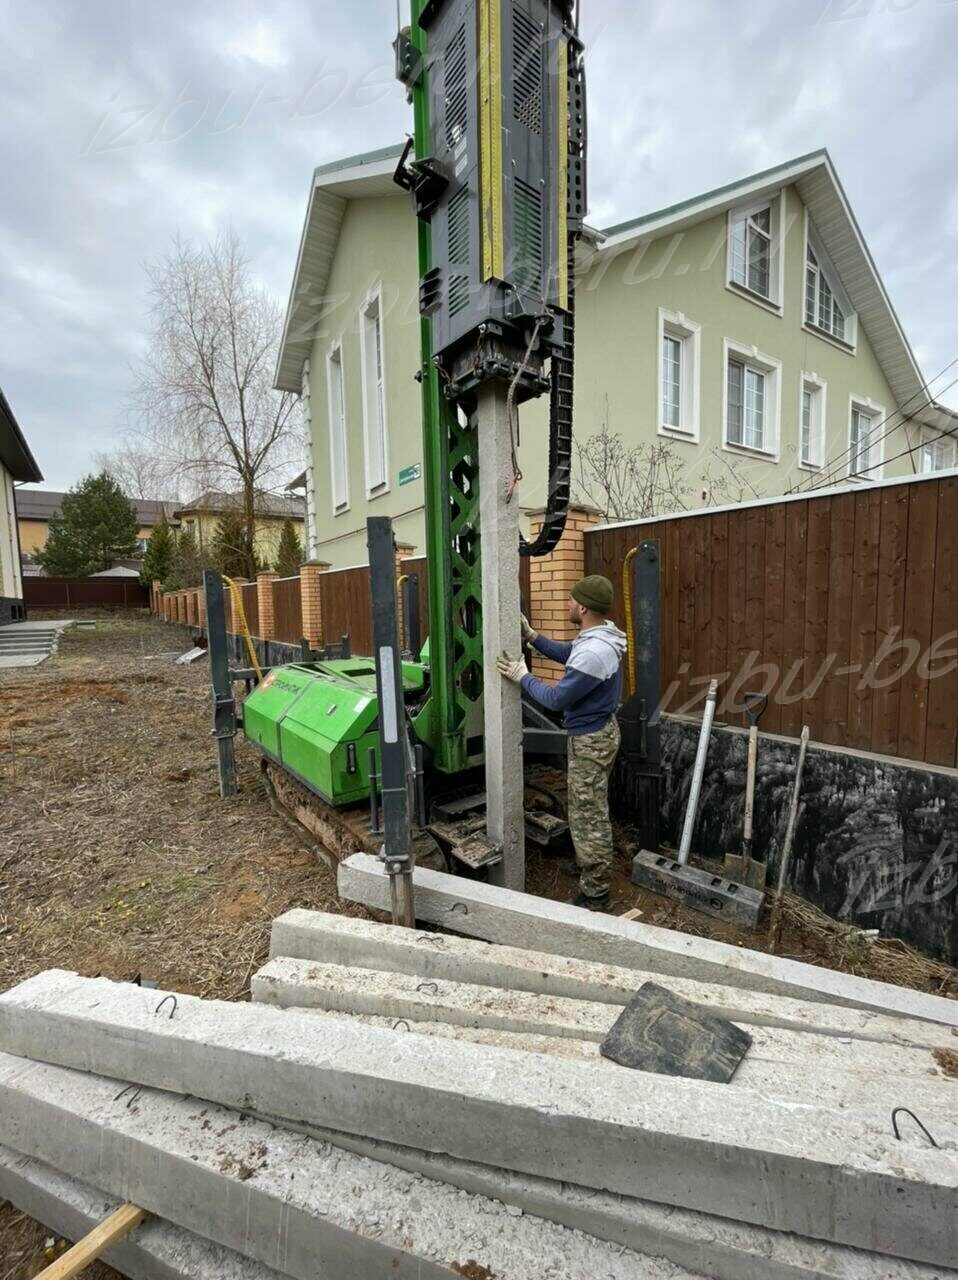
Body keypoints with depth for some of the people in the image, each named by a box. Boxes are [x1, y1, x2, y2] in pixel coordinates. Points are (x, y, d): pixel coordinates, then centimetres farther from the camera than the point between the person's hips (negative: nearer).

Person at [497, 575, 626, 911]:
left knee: (589, 816, 3)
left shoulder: (593, 653, -31)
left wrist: (523, 677, -12)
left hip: (591, 740, -11)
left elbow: (556, 699, -25)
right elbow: (564, 653, 18)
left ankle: (595, 894, 18)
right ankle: (591, 866, 45)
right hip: (596, 732, 11)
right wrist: (531, 635, 7)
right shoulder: (598, 637, 2)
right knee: (588, 811, 26)